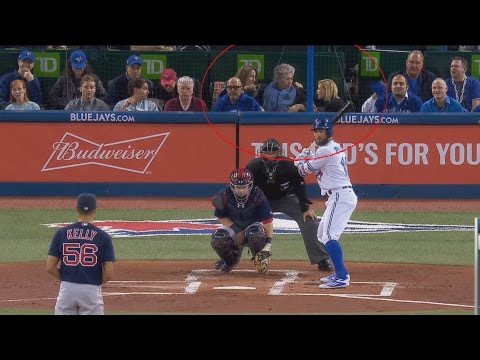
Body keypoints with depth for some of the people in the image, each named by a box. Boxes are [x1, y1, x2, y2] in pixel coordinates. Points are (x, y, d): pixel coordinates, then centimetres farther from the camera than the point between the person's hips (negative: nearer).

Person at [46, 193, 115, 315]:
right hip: (92, 291, -2)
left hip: (67, 290, 2)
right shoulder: (103, 236, -3)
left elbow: (50, 268, 0)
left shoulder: (61, 233, 1)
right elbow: (109, 273, -7)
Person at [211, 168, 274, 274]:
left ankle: (261, 260, -9)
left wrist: (268, 243, -32)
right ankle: (231, 260, 7)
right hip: (233, 226, 2)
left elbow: (268, 221, -22)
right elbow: (221, 217, -7)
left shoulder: (258, 196, -24)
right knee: (217, 239, -27)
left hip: (254, 225, -2)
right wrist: (237, 231, -21)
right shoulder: (224, 197, -20)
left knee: (255, 233, -39)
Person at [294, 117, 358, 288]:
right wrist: (308, 154, 16)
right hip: (340, 196, 11)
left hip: (340, 196, -11)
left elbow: (304, 170, -1)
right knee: (323, 234, 21)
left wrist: (300, 158, 18)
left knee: (329, 236, -19)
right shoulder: (336, 147, 17)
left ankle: (341, 278, -27)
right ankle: (340, 272, 24)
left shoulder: (325, 150, -13)